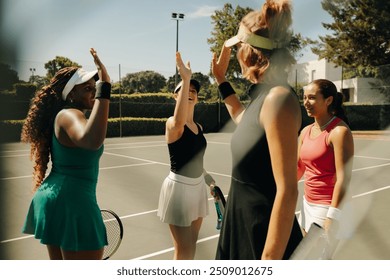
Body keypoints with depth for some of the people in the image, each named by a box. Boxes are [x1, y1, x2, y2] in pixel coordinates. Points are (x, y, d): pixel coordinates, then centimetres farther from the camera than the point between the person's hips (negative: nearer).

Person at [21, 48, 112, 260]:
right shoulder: (69, 115, -18)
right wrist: (105, 87, -39)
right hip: (72, 202, -10)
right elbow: (92, 141, -42)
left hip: (52, 197, 10)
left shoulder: (63, 115, 14)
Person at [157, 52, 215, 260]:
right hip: (179, 186, -8)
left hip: (197, 186, 8)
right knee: (184, 251, -2)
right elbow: (179, 121, -44)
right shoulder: (172, 124, -16)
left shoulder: (199, 127, 8)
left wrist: (204, 174, 14)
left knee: (191, 245, 20)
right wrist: (185, 80, -50)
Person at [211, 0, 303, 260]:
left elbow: (287, 191, -25)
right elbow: (242, 117, 32)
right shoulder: (263, 96, 5)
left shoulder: (278, 98, -22)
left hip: (266, 237, -9)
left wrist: (270, 260, -23)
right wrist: (220, 77, 27)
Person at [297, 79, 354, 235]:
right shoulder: (306, 131, 7)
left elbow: (343, 178, -20)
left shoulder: (339, 131, -16)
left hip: (328, 207, -7)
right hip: (307, 204, 7)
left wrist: (332, 218, -23)